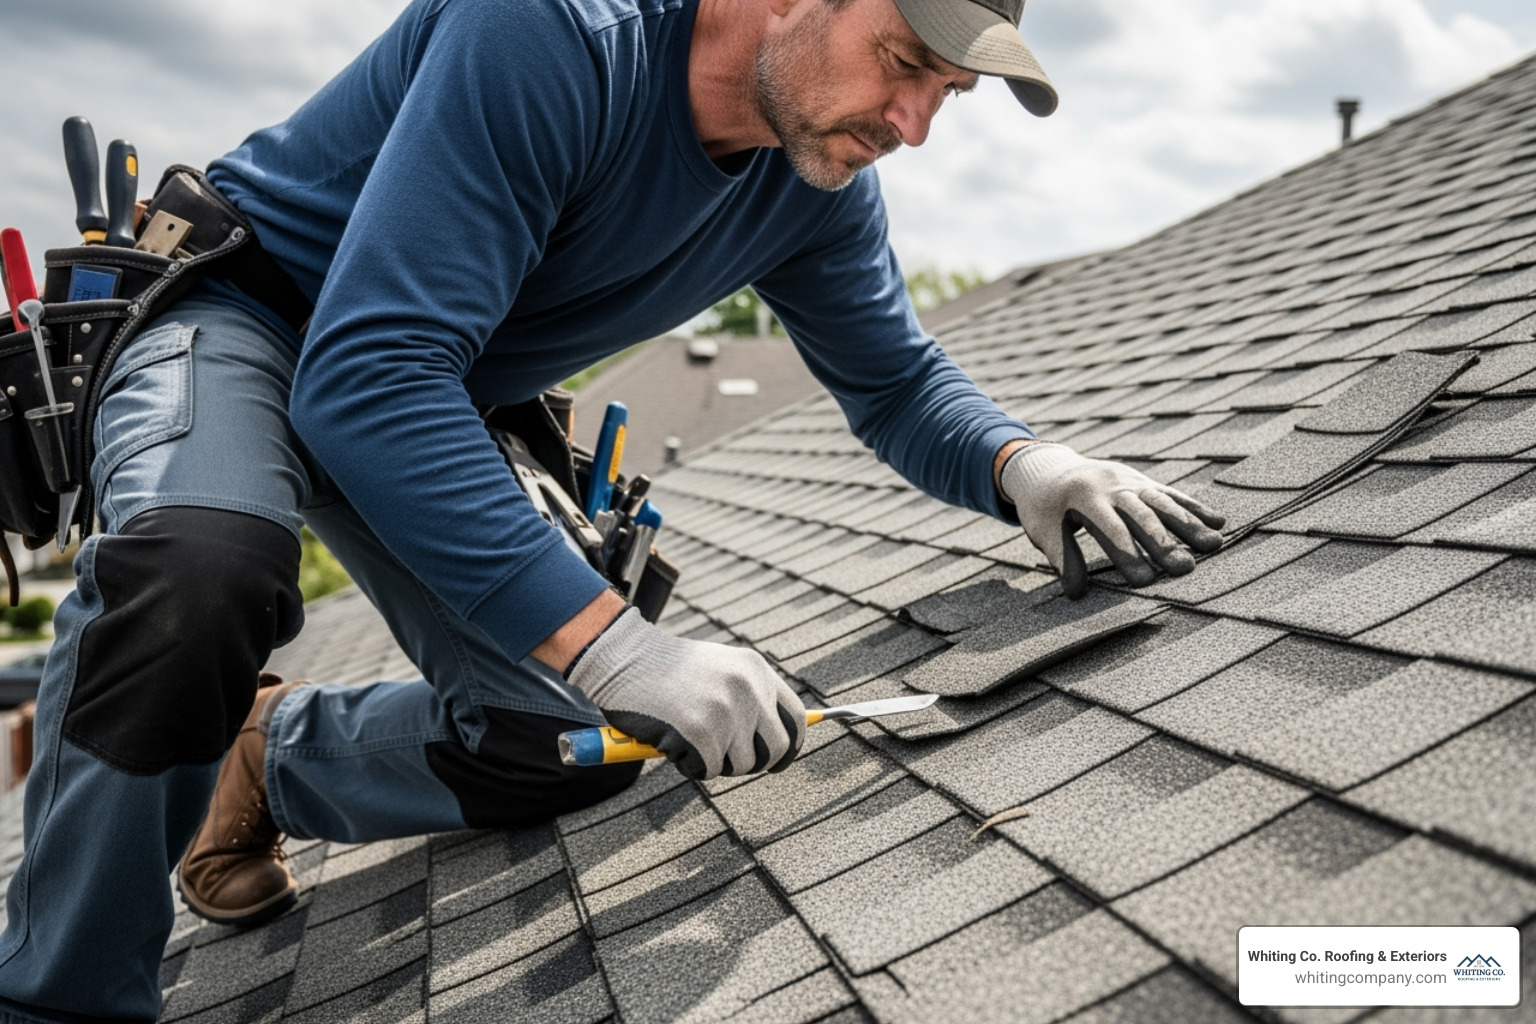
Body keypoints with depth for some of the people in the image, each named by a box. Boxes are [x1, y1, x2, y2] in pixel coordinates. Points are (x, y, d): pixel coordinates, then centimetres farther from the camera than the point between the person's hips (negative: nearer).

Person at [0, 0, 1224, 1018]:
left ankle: (272, 753, 22)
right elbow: (368, 372, -40)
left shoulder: (819, 183, -9)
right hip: (243, 318, -6)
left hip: (436, 405, 6)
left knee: (572, 749, -5)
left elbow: (898, 380, 2)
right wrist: (609, 641, -46)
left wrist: (1023, 464, -22)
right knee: (200, 572, -39)